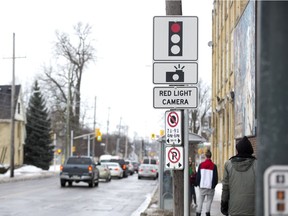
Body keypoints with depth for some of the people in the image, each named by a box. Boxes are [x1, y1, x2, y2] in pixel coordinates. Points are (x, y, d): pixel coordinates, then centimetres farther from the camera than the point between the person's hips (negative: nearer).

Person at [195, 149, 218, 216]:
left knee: (200, 201, 5)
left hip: (202, 186, 1)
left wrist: (198, 184, 15)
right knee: (209, 201, 4)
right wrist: (214, 185, 13)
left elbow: (198, 176, 4)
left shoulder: (201, 165, 0)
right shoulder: (214, 166, -4)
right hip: (210, 187, -1)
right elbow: (216, 177, 0)